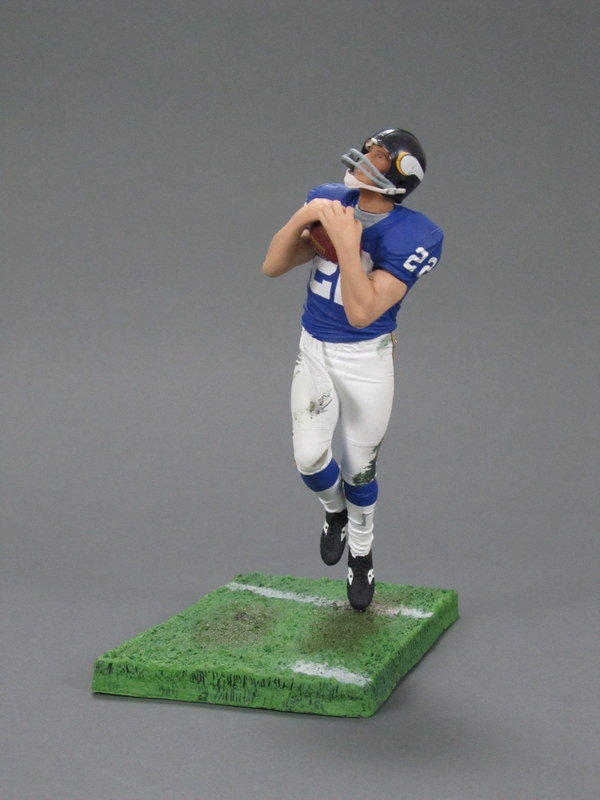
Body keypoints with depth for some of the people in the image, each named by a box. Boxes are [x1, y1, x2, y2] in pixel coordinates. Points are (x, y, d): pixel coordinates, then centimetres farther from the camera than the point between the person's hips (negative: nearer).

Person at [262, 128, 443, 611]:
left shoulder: (411, 238, -21)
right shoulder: (329, 201, -6)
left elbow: (361, 313, -30)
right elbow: (273, 267, -7)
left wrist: (347, 244, -35)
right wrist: (303, 217, -22)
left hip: (366, 359, -3)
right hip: (314, 352, 3)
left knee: (359, 470, 7)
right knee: (310, 458, -7)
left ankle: (361, 552, 36)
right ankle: (334, 511, 29)